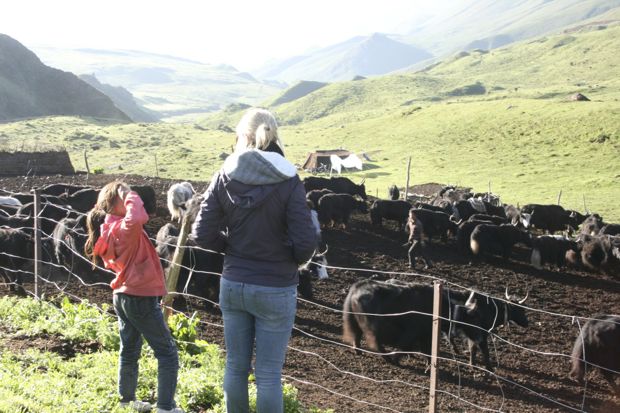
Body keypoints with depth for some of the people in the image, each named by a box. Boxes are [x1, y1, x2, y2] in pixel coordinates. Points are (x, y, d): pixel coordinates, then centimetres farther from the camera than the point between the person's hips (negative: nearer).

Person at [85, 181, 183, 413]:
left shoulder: (107, 231, 8)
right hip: (141, 298, -9)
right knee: (167, 352, -3)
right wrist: (130, 196, -25)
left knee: (129, 350, 20)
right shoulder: (123, 228, -19)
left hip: (123, 296, 9)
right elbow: (138, 218, -43)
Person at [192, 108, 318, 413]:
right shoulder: (288, 182, -14)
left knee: (236, 365, 17)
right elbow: (306, 243, -16)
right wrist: (291, 260, 5)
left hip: (233, 285, 3)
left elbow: (202, 234, -4)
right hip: (276, 290, -3)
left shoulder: (224, 178, -5)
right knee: (268, 374, 7)